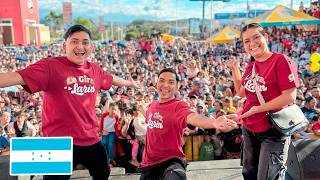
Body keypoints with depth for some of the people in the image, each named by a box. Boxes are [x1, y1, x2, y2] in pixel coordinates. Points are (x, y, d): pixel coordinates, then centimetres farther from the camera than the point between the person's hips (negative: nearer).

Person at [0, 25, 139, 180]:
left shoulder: (95, 70, 5)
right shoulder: (50, 66, -14)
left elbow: (111, 79, 26)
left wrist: (129, 82, 43)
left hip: (92, 140, 7)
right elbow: (17, 77, -27)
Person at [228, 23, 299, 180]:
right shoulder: (251, 66, 6)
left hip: (273, 131, -7)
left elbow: (289, 96, -21)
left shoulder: (281, 61, -16)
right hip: (249, 129, 8)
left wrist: (258, 109, -22)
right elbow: (241, 92, 17)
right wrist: (235, 69, 10)